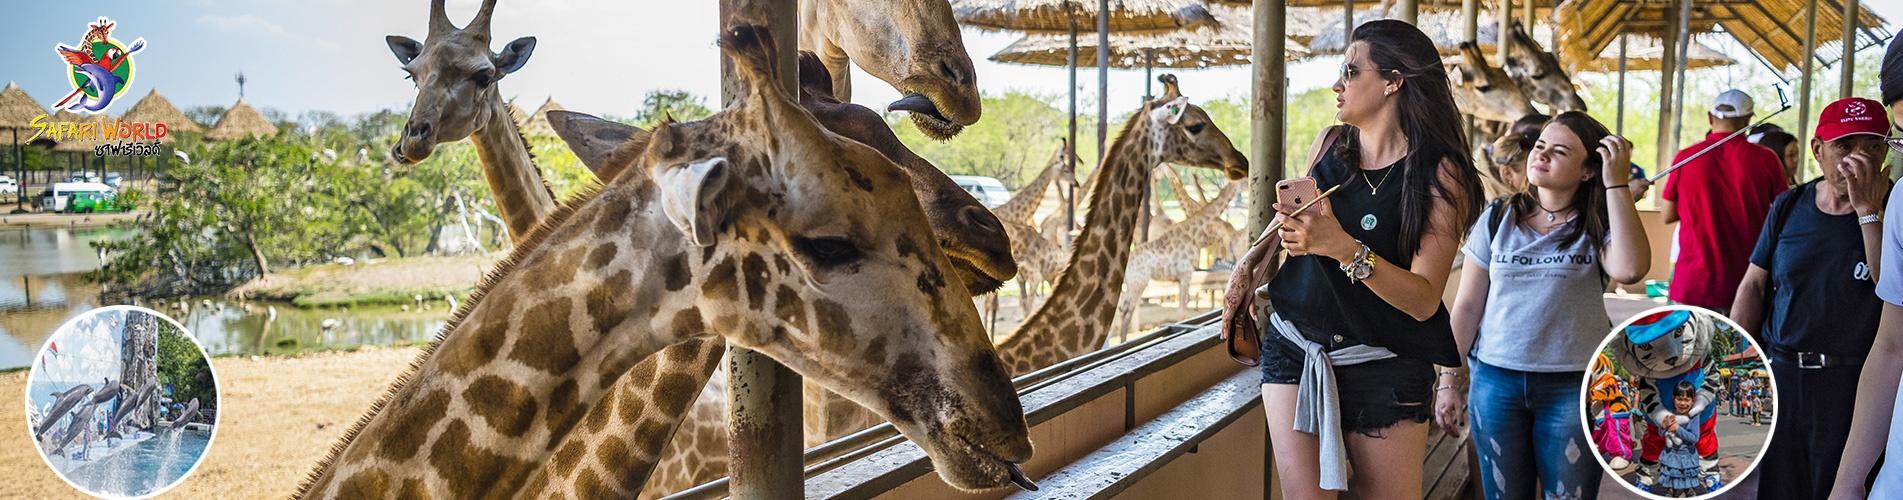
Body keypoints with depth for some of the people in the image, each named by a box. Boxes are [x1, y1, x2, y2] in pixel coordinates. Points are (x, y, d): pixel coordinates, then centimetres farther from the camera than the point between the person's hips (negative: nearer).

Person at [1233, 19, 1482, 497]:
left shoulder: (1440, 172, -9)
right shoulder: (1330, 144, 5)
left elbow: (1424, 300, -18)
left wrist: (1343, 248, -33)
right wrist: (1258, 253, 4)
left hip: (1382, 365, -3)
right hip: (1292, 346, 4)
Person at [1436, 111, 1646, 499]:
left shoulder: (1598, 227, -1)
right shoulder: (1498, 218, 4)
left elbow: (1630, 269, -25)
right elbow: (1468, 305, 6)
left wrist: (1617, 184, -19)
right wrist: (1450, 378, 4)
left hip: (1574, 384, -2)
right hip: (1495, 378, 2)